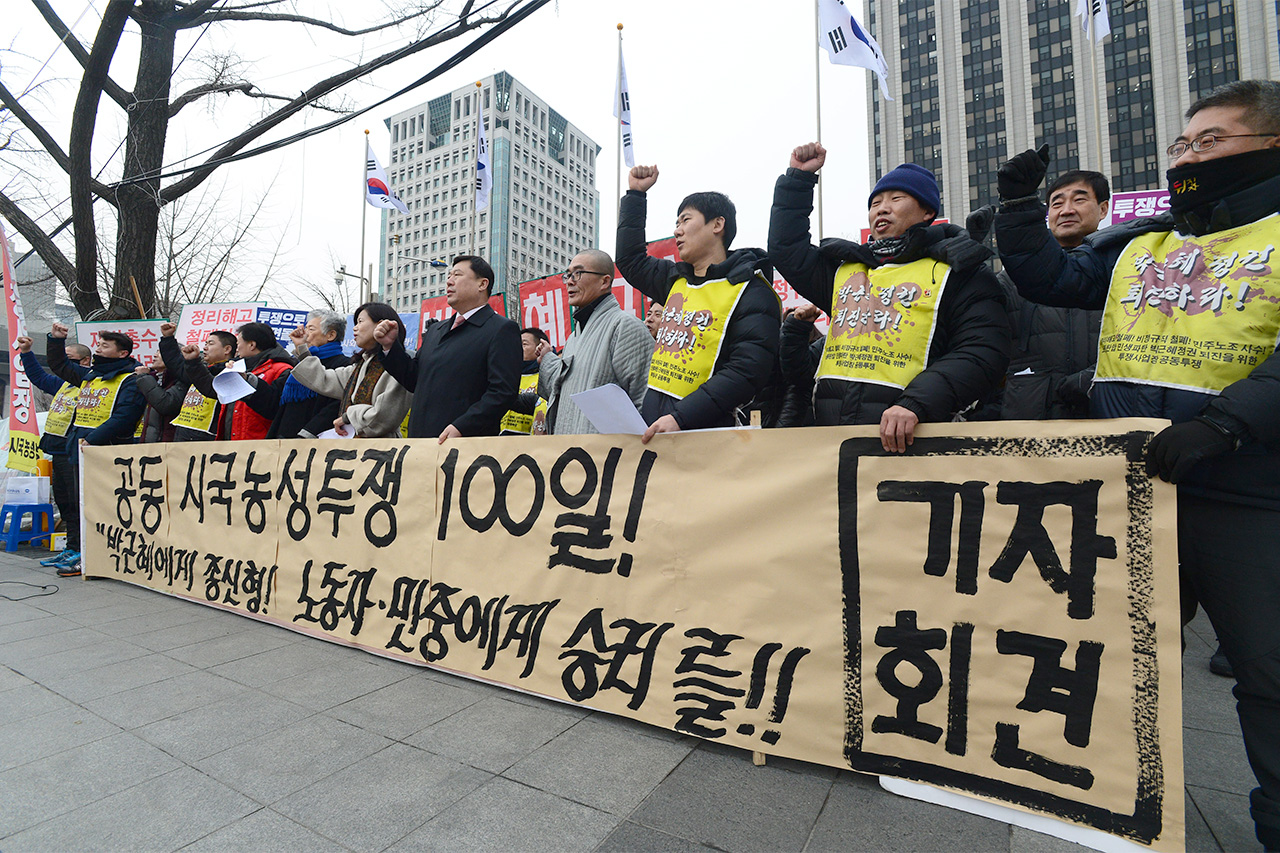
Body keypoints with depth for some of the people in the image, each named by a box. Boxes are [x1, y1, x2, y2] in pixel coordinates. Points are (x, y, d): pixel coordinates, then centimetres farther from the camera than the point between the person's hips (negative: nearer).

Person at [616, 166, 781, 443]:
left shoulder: (752, 293, -6)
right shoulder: (676, 280, 16)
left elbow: (746, 373, -17)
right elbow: (630, 260, 34)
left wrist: (680, 418, -25)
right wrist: (635, 193, 32)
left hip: (699, 430, -6)